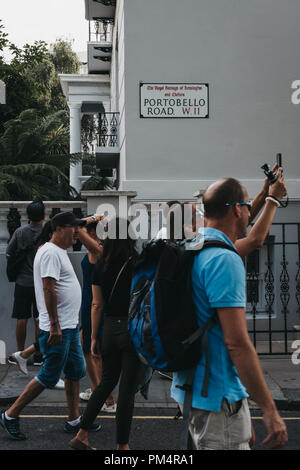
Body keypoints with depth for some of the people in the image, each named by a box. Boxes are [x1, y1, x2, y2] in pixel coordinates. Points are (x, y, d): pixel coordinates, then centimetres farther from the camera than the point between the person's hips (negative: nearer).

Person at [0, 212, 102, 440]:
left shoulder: (60, 252, 15)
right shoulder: (50, 252, -17)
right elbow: (49, 289, -23)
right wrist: (54, 325, -25)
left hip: (70, 327, 10)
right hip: (57, 328, -10)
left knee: (76, 372, 15)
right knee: (49, 377, -2)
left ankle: (74, 420, 26)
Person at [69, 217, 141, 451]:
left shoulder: (101, 266, 1)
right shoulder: (137, 265, -11)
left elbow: (97, 305, 5)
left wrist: (94, 338, 10)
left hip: (109, 329, 5)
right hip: (132, 329, -5)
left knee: (106, 382, 20)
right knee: (127, 389, 6)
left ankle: (81, 435, 20)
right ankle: (122, 444, 16)